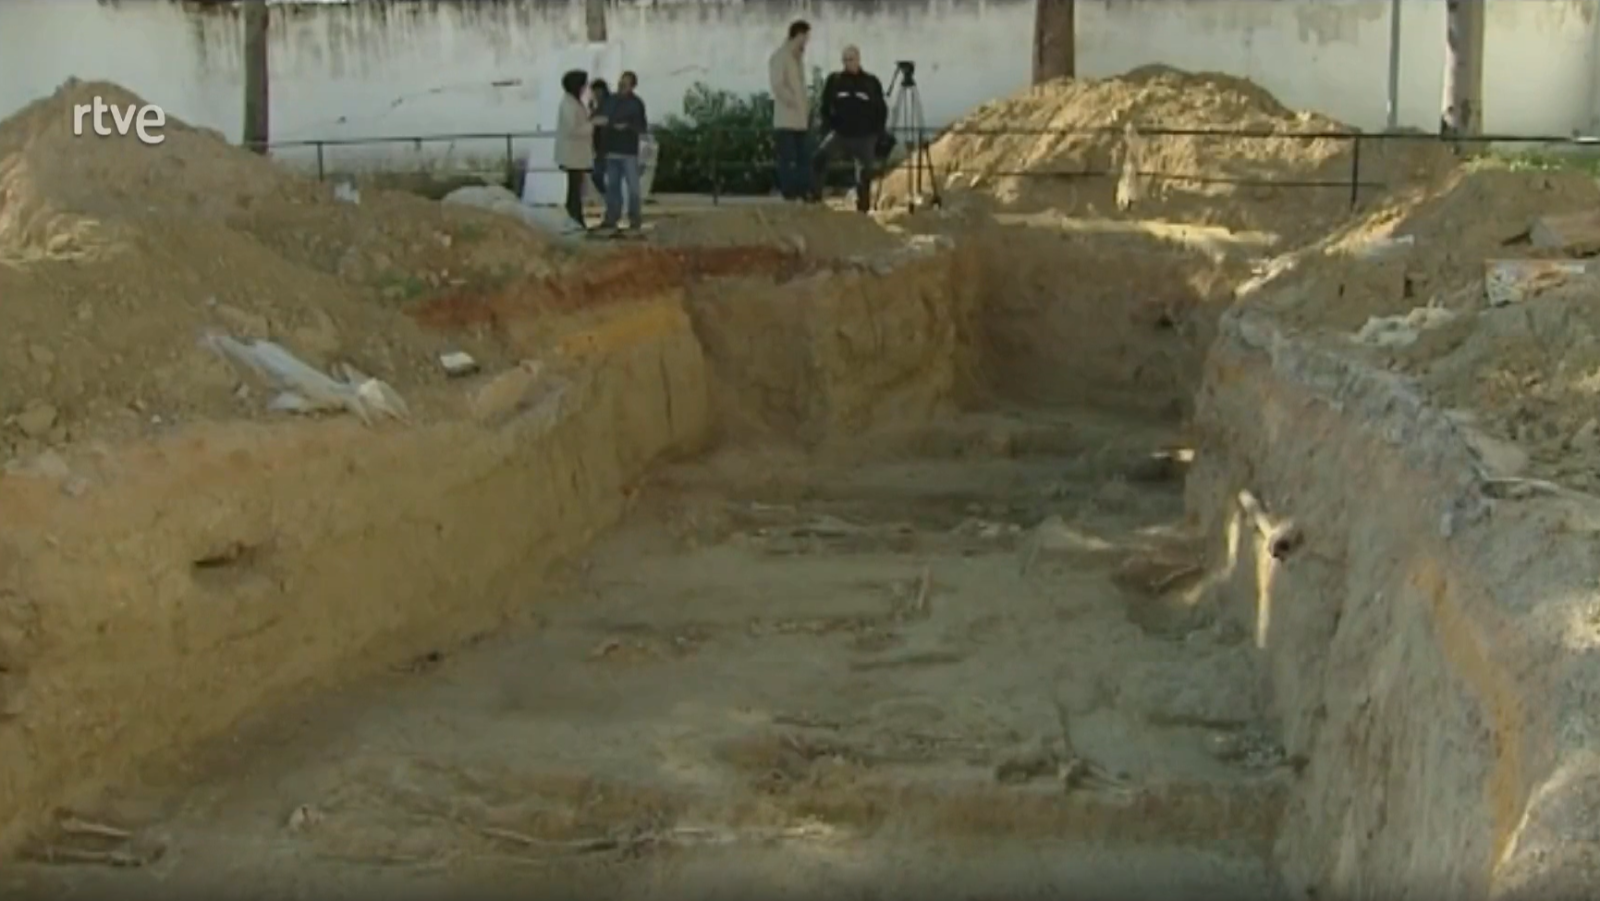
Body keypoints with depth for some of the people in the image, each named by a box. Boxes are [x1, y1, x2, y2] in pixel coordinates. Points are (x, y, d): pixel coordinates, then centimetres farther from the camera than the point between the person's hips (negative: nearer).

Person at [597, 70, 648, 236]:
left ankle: (635, 218, 4)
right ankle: (612, 218, 12)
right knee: (612, 185, 7)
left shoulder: (636, 103, -2)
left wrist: (628, 126, -17)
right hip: (612, 150, 4)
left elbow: (643, 127, -3)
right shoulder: (610, 101, 9)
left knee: (632, 186, -4)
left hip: (629, 151, -4)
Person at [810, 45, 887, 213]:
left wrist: (877, 133, 1)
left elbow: (882, 110, 7)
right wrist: (829, 126, 3)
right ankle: (815, 198, -17)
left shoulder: (872, 82, -1)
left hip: (865, 137, 0)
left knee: (864, 173, -1)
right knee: (819, 159, -21)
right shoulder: (834, 81, 2)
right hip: (840, 133, 0)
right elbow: (825, 107, 13)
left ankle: (863, 208, 11)